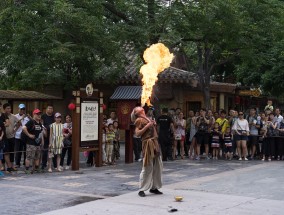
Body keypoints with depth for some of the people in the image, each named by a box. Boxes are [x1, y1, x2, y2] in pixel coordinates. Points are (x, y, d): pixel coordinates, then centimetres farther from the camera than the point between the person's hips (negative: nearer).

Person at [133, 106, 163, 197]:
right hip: (147, 143, -8)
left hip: (154, 143, 8)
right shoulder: (139, 120, -3)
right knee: (147, 167, -8)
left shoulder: (147, 119, 21)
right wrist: (147, 126, -17)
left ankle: (154, 187, 20)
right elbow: (137, 133, -12)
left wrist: (154, 125, 11)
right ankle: (141, 189, -1)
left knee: (158, 166, 10)